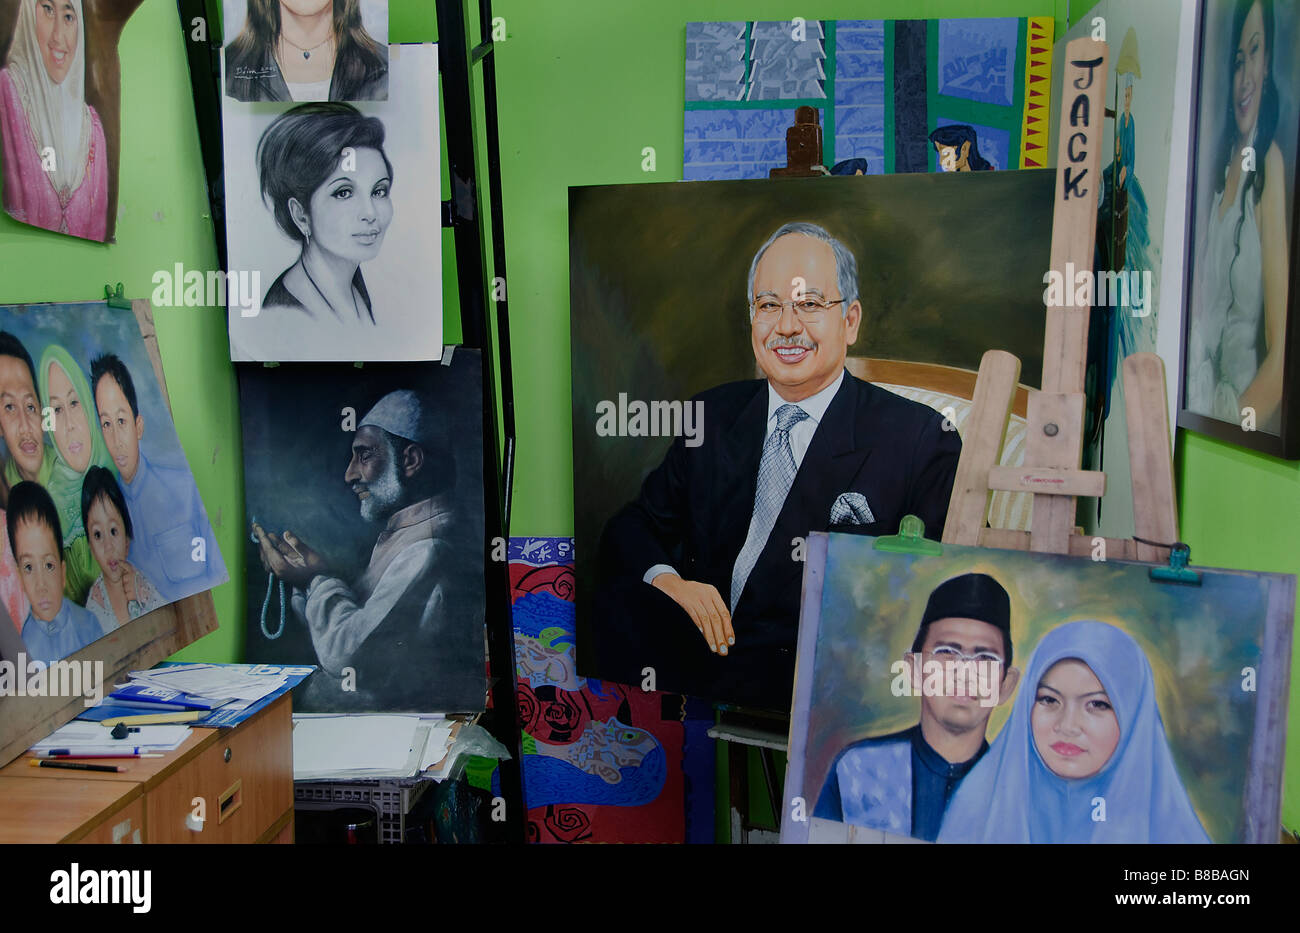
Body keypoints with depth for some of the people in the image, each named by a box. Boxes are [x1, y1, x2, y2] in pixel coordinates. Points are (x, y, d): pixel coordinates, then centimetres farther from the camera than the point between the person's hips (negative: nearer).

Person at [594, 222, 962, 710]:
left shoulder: (917, 437, 0)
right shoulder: (712, 414, 14)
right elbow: (635, 524, 15)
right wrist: (665, 579, -8)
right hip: (692, 647, 5)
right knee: (613, 606, -27)